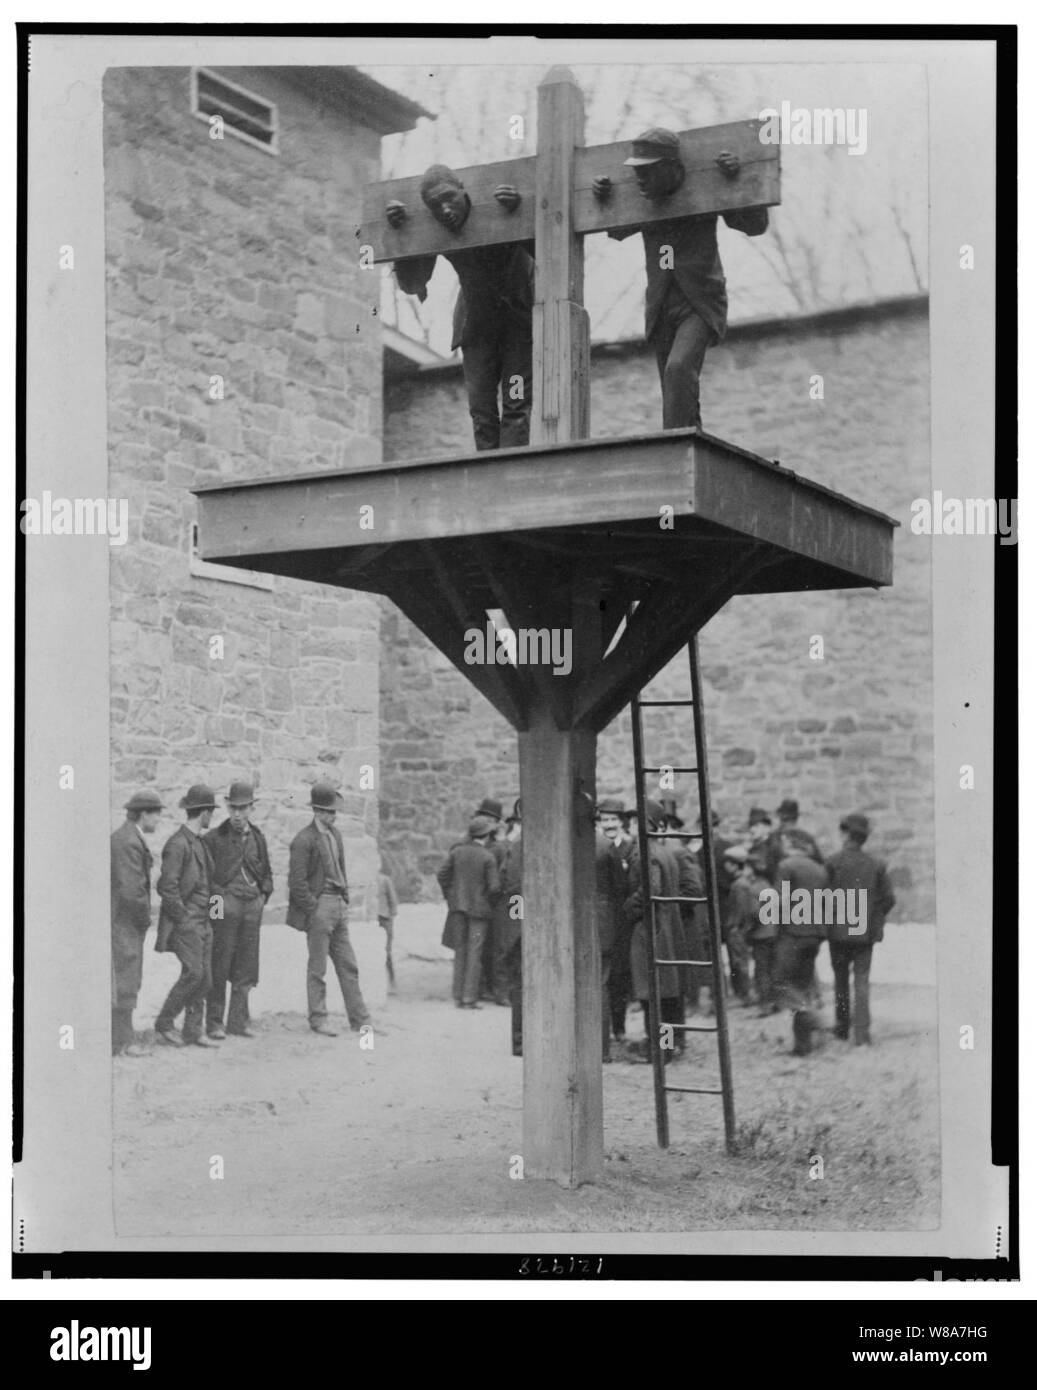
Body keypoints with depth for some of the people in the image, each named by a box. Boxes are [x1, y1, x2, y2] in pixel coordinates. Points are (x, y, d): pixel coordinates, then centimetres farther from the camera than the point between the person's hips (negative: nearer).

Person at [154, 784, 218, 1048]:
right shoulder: (178, 844, -14)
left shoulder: (200, 843, 16)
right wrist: (182, 918, -15)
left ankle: (193, 1032, 9)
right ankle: (164, 1023, -1)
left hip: (202, 921, 9)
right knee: (193, 973, -14)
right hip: (185, 920, -9)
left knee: (204, 977, 5)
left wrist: (207, 914, 16)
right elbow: (167, 886, -18)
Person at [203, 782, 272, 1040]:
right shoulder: (214, 838, 0)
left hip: (253, 906, 4)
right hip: (224, 906, -4)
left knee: (246, 968, 6)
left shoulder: (258, 837, 14)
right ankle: (214, 1023, 2)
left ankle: (238, 1021, 13)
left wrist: (263, 895, 10)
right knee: (219, 967, -3)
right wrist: (218, 895, -9)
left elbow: (266, 873, 23)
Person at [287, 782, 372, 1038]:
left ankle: (360, 1019, 12)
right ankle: (318, 1020, 10)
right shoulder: (304, 840, -12)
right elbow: (297, 882, -14)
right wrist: (313, 909, -14)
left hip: (339, 906, 8)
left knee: (348, 966, 9)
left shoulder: (335, 834, 12)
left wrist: (345, 901, 14)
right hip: (319, 906, -8)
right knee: (317, 968, 1)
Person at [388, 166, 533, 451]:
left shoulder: (500, 205, -26)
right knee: (481, 409, -1)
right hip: (477, 318, 4)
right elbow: (411, 285, -5)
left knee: (516, 405, -12)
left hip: (520, 312, -4)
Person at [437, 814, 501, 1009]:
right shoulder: (488, 858, -10)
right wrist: (490, 903, 6)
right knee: (474, 953, 0)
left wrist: (450, 897, 9)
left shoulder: (457, 851, 1)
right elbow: (494, 887, -13)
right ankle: (469, 998, -2)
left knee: (460, 951, 11)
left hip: (458, 906, 4)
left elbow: (442, 874, -1)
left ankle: (458, 996, 9)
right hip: (479, 909, -4)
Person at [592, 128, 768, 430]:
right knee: (679, 401, 6)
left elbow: (755, 224, -11)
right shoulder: (642, 200, 0)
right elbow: (616, 231, 21)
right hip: (661, 309, 5)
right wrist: (602, 199, 1)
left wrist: (739, 178, -25)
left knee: (679, 368, -28)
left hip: (700, 305, -5)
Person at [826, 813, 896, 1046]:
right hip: (865, 932, 2)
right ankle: (862, 1033, -6)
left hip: (839, 931, -2)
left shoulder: (834, 862, -9)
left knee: (841, 980, 15)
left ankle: (842, 1028, 22)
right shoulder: (876, 865, 0)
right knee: (862, 981, 3)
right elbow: (889, 899, 0)